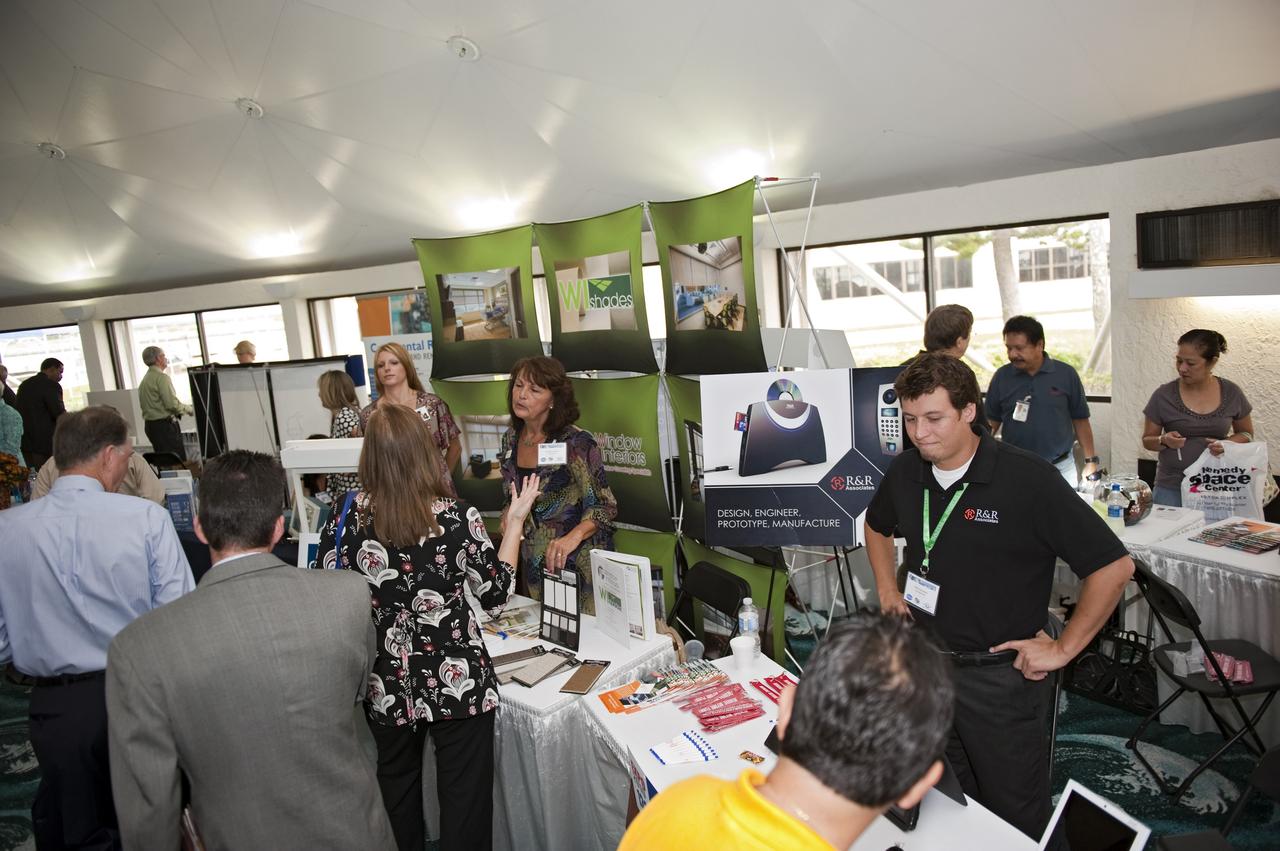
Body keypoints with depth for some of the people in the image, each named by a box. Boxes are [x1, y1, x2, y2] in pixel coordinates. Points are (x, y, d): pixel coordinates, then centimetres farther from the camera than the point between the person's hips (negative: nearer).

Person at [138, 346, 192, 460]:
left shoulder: (144, 380, 16)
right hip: (164, 424, -9)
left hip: (149, 424, 9)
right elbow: (172, 404, -19)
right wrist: (188, 409, -2)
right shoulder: (162, 378, -12)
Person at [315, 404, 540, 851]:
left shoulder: (345, 520, -12)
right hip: (457, 680, -3)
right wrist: (515, 522, 4)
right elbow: (496, 593, -5)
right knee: (464, 797, 14)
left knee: (396, 784, 26)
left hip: (386, 683, 3)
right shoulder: (457, 518, -18)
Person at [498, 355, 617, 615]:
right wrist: (509, 515, -5)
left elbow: (604, 506, -17)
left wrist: (572, 537, -33)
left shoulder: (576, 443, -18)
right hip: (535, 563, 6)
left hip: (577, 563, -6)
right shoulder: (511, 439, 1)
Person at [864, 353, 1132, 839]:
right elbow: (878, 526, 19)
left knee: (1014, 817, 14)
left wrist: (1063, 648, -15)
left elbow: (1113, 566, -18)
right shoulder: (905, 473, -3)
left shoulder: (1028, 480, -20)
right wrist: (887, 589, 9)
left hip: (1001, 675, -5)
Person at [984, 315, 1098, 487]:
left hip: (1061, 467, 0)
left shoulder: (1066, 374, -2)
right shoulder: (1002, 376, -1)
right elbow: (991, 422, 3)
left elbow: (1080, 420, 4)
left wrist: (1090, 461, 2)